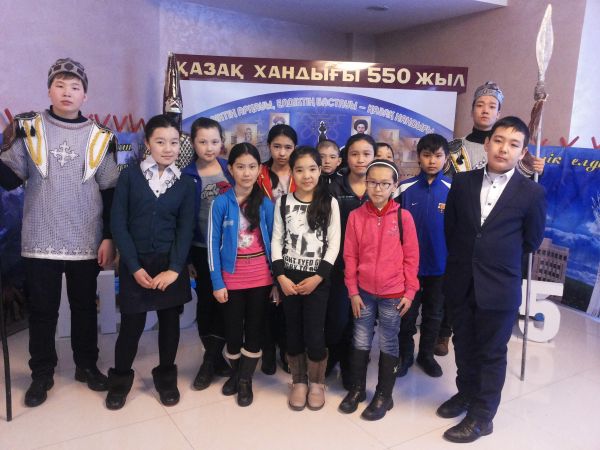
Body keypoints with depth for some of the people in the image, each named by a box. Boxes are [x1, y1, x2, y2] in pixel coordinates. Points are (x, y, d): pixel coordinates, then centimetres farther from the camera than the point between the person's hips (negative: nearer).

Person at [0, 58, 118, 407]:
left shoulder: (100, 138, 2)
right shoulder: (28, 129, 2)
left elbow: (110, 192, 3)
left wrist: (109, 237, -1)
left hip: (86, 243, 0)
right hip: (41, 243, 0)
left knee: (85, 308, 13)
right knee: (42, 310, 9)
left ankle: (87, 365, 30)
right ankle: (42, 373, 27)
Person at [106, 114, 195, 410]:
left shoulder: (186, 184, 2)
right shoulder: (129, 176, -2)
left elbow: (186, 230, -1)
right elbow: (118, 223, -5)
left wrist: (174, 269, -11)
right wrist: (135, 266, -11)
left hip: (170, 264, 2)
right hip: (135, 264, -1)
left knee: (169, 321, 9)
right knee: (131, 323, 3)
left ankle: (166, 377, 29)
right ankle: (120, 379, 27)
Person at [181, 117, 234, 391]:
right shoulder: (187, 176, -2)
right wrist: (185, 257, -5)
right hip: (202, 249, -1)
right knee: (206, 300, 7)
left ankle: (211, 358, 20)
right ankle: (214, 356, 22)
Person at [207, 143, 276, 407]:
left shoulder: (266, 203, -2)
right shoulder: (221, 203, -8)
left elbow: (273, 241, 2)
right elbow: (213, 243, -6)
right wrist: (217, 282, -9)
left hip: (261, 278, 1)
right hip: (231, 279, -1)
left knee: (255, 329, 10)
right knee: (233, 330, 13)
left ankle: (246, 379, 26)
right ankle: (236, 372, 37)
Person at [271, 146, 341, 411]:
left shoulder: (329, 203, -2)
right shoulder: (283, 202, 3)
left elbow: (334, 244, -4)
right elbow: (276, 241, 2)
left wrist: (318, 277, -12)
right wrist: (280, 276, -8)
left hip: (317, 279, -2)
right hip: (288, 278, 2)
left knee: (314, 334, -1)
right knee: (293, 333, 9)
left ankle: (317, 383, 21)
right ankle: (298, 382, 27)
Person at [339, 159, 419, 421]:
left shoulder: (403, 217, -8)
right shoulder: (356, 216, -4)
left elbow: (411, 257, -3)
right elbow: (350, 256, 0)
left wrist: (410, 292, -4)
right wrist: (352, 290, -1)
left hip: (393, 293, -2)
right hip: (363, 291, 2)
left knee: (388, 345, 11)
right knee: (360, 342, 14)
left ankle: (384, 395, 26)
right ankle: (357, 389, 32)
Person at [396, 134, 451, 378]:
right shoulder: (406, 188, -7)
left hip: (440, 263, 1)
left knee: (434, 313, 16)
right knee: (407, 312, 12)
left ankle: (426, 354, 35)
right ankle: (405, 355, 30)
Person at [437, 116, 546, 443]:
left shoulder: (532, 192, -8)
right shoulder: (462, 182, 0)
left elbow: (532, 242, 2)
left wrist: (499, 259, 8)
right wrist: (466, 257, 9)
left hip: (500, 287, -3)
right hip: (461, 282, 3)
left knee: (492, 353, 10)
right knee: (464, 345, 19)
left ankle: (481, 416, 26)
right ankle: (466, 393, 42)